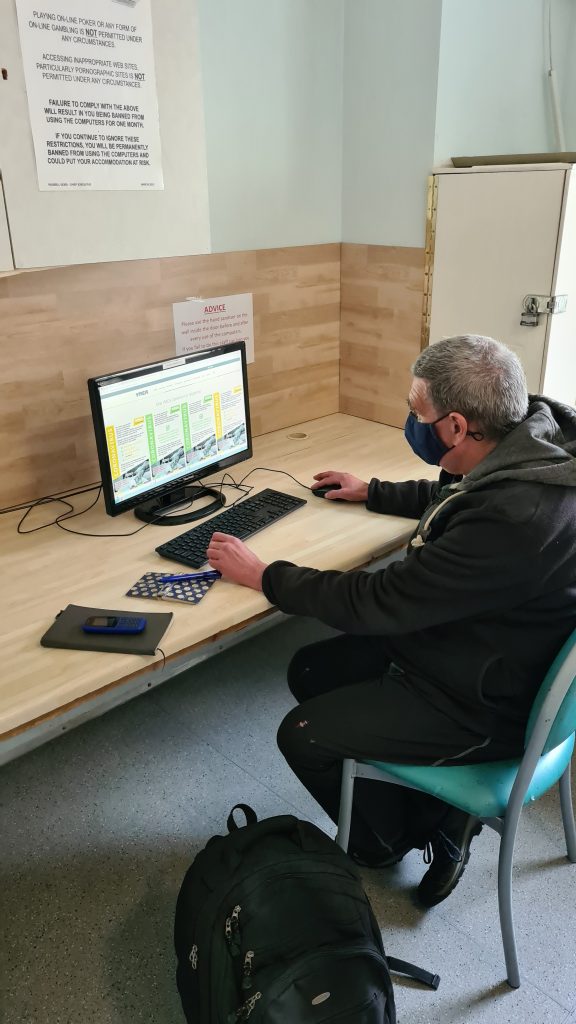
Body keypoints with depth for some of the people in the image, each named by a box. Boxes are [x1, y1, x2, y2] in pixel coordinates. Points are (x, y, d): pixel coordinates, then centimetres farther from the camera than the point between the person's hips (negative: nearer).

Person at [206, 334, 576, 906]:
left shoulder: (515, 519, -37)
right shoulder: (528, 443, -7)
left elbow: (376, 602, -28)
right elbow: (448, 497, 17)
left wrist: (262, 575, -17)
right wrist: (371, 493, 24)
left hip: (483, 704, -9)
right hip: (464, 635, 9)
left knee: (301, 736, -3)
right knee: (309, 671, 10)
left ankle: (386, 842, 25)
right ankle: (429, 814, 18)